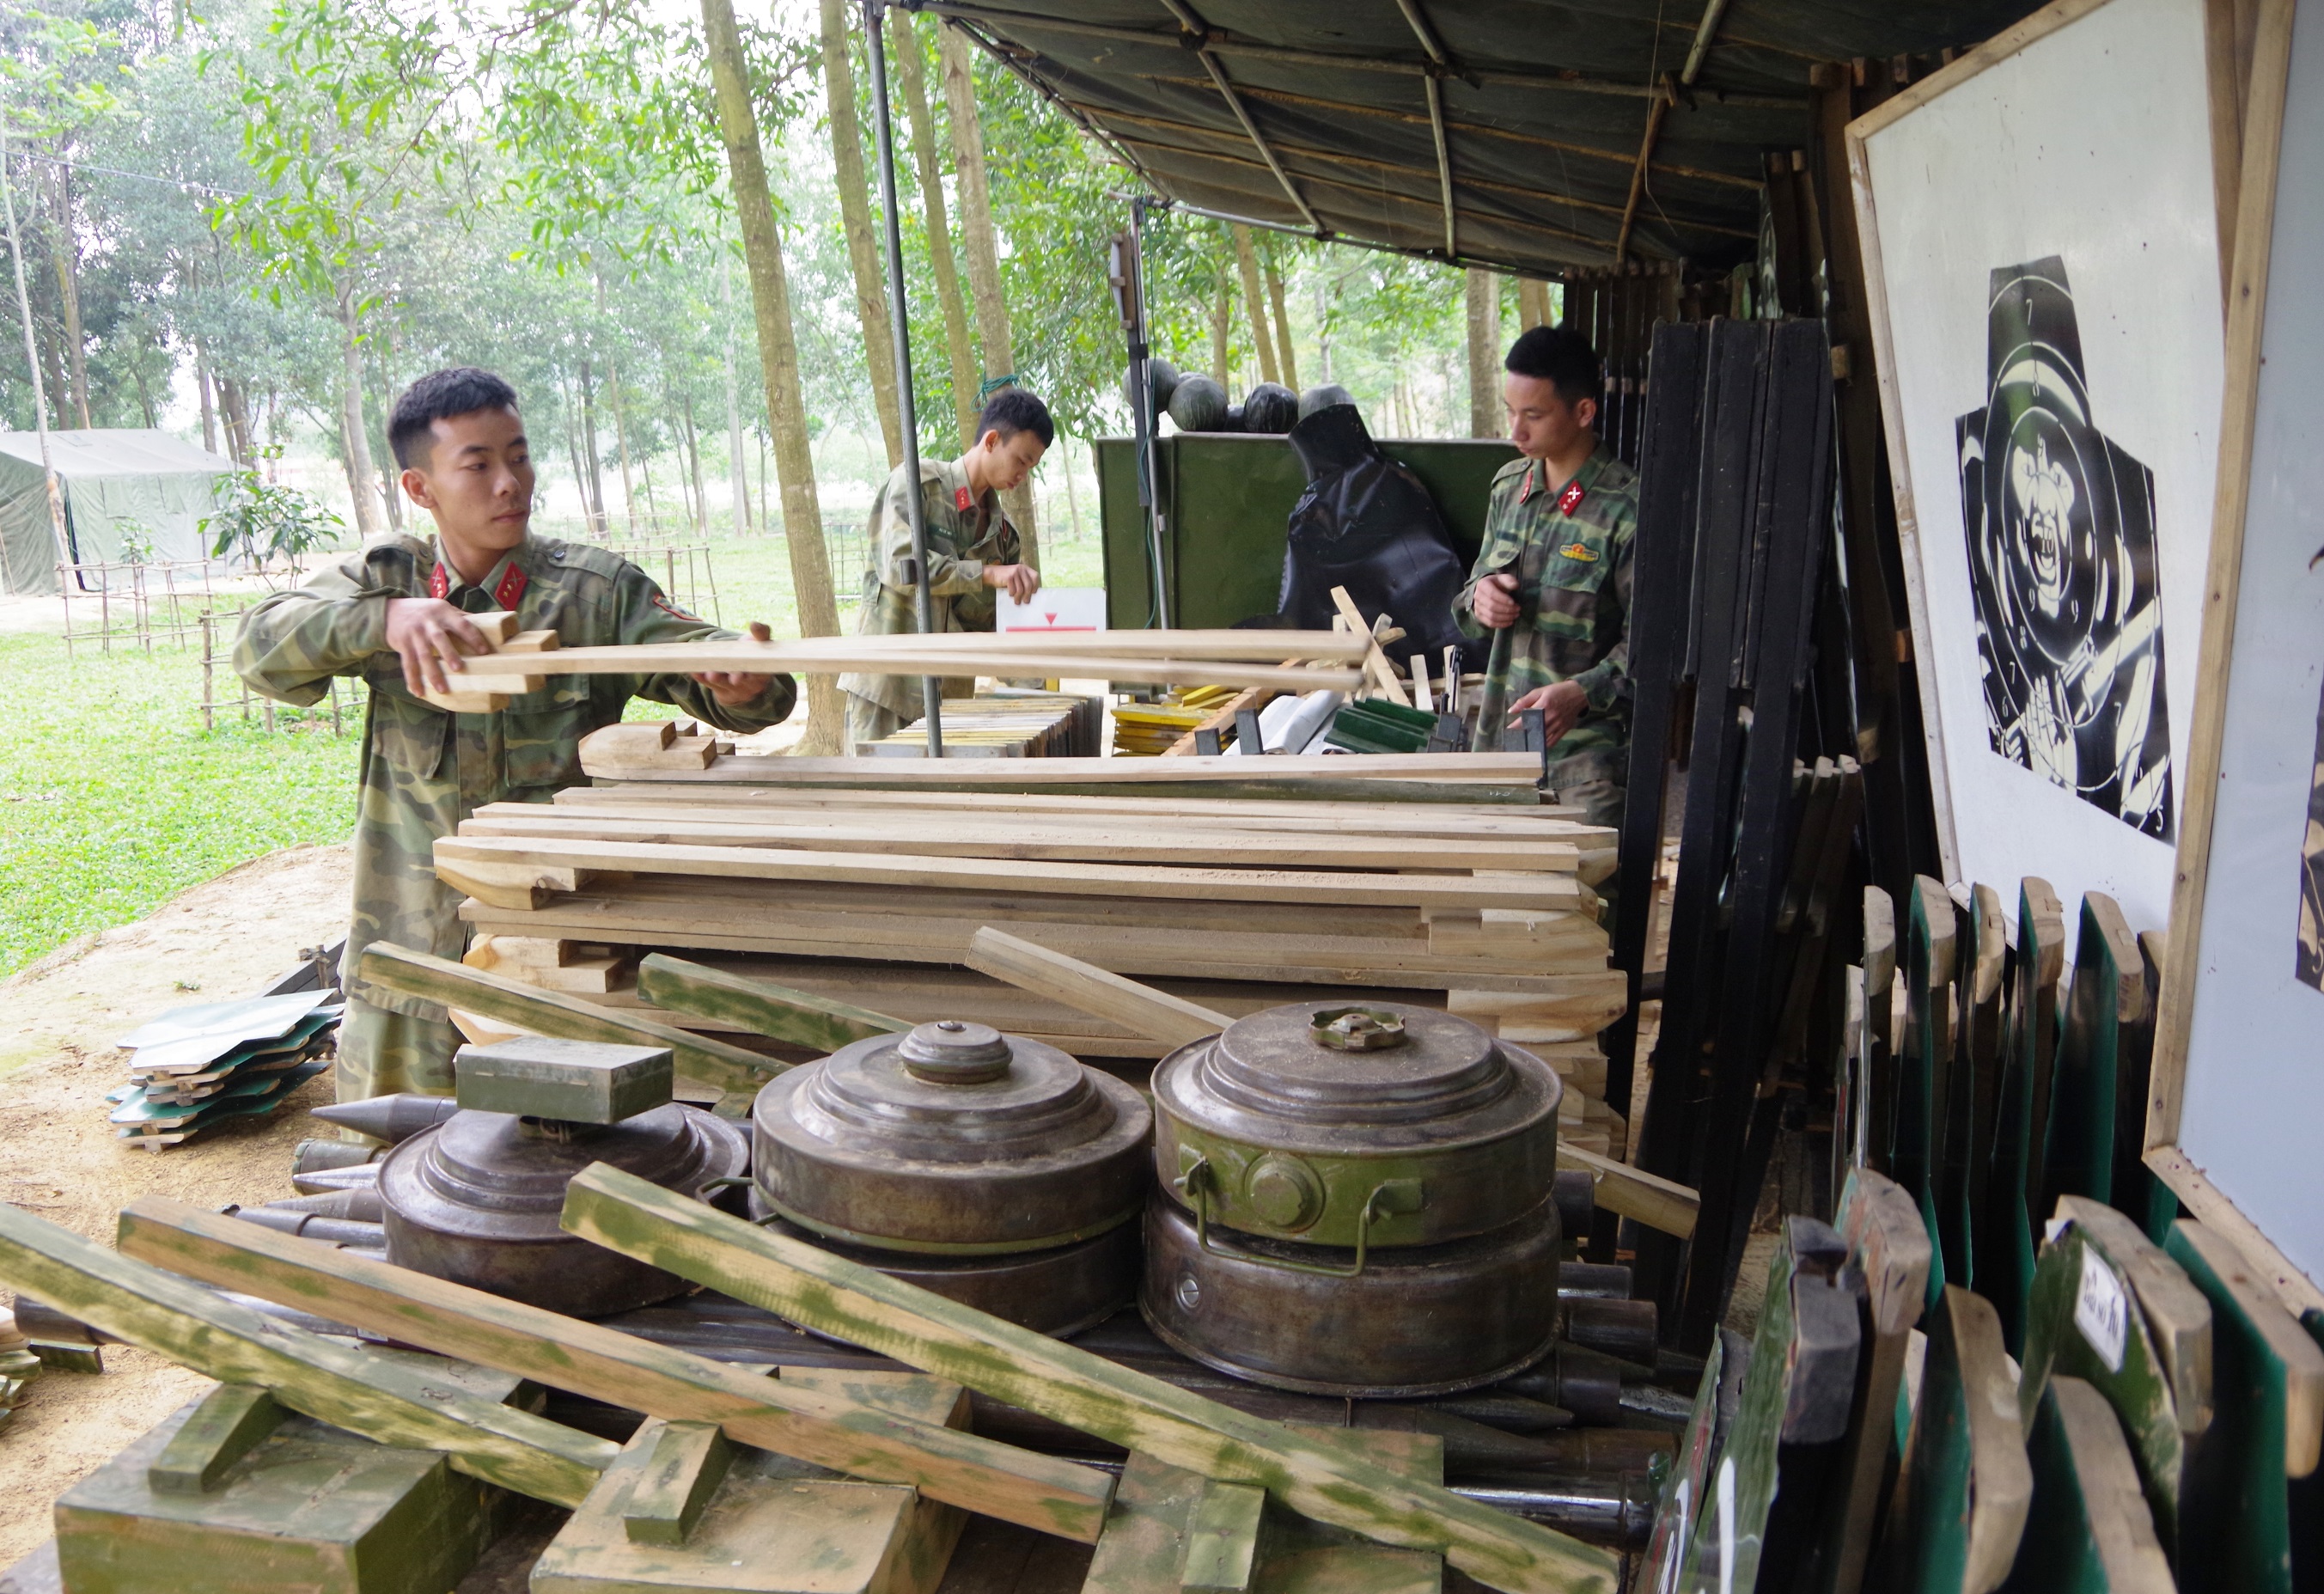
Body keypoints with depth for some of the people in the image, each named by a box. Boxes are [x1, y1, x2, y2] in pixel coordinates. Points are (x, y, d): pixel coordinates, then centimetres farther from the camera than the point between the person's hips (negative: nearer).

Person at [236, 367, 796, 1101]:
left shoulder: (598, 590, -1)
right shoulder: (386, 576, 5)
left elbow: (702, 664, -10)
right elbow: (261, 645, -8)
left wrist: (739, 686, -35)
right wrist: (386, 619, -26)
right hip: (408, 956, 2)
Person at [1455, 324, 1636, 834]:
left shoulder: (1627, 507, -11)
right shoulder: (1509, 486, 10)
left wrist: (1581, 693, -26)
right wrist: (1478, 599, -4)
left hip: (1587, 753, -5)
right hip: (1500, 743, 6)